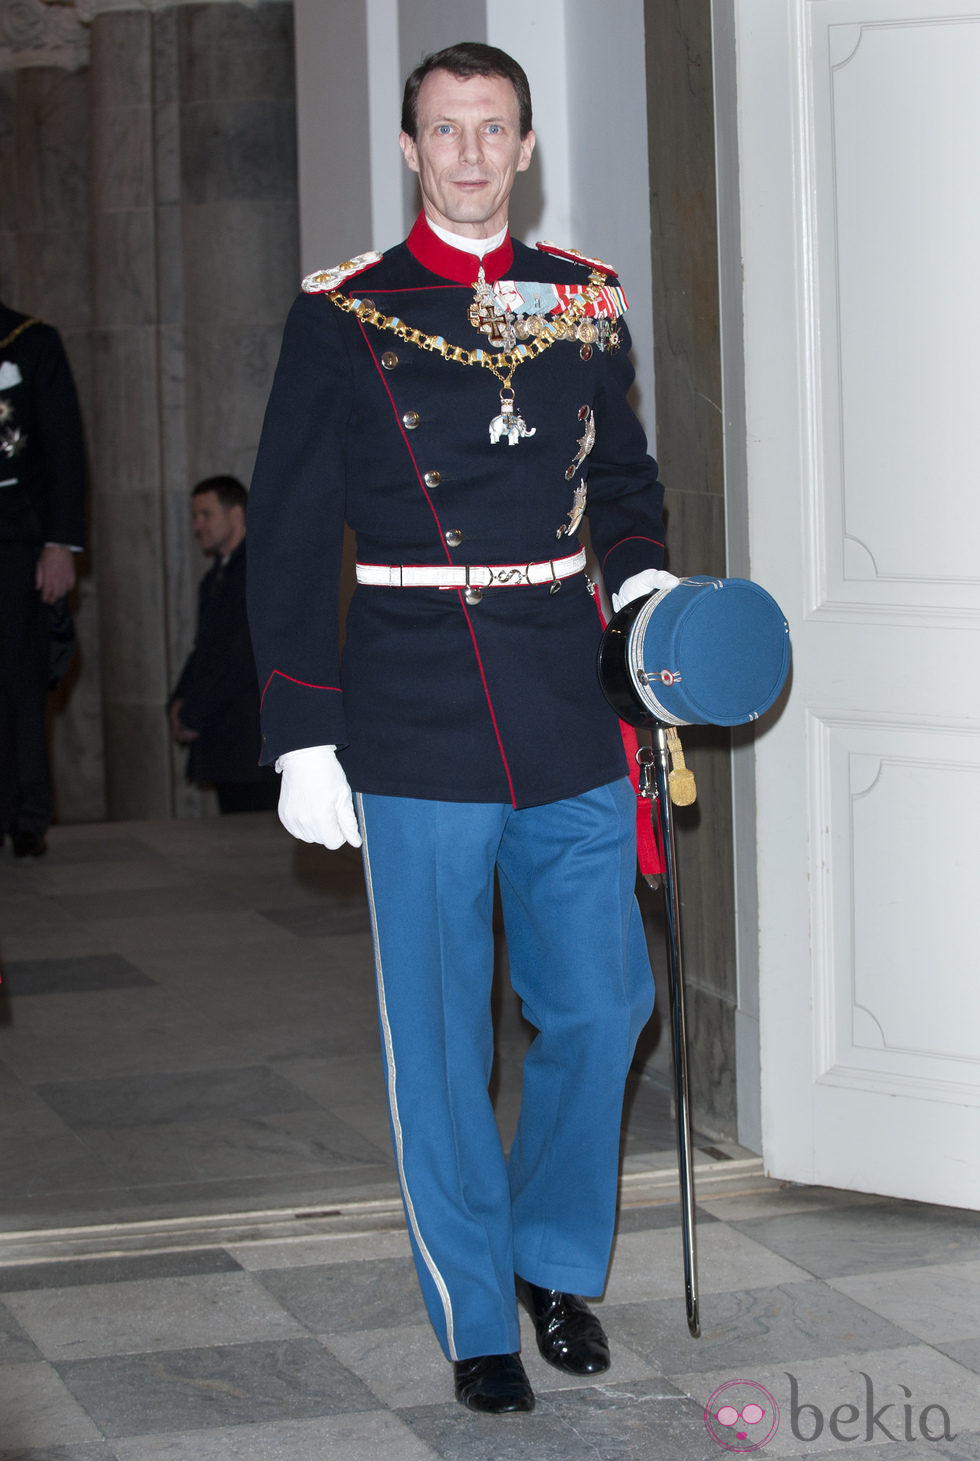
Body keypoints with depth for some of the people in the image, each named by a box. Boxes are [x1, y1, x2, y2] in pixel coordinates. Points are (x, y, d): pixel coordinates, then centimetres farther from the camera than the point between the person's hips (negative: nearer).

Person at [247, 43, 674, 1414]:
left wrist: (641, 578, 2)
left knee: (601, 1003, 6)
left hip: (568, 718, 3)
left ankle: (557, 1259, 30)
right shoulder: (341, 316, 0)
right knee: (442, 1040, 5)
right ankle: (478, 1318, 21)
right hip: (416, 732, -3)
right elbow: (289, 540, 0)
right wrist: (303, 737, -5)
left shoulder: (586, 301, 9)